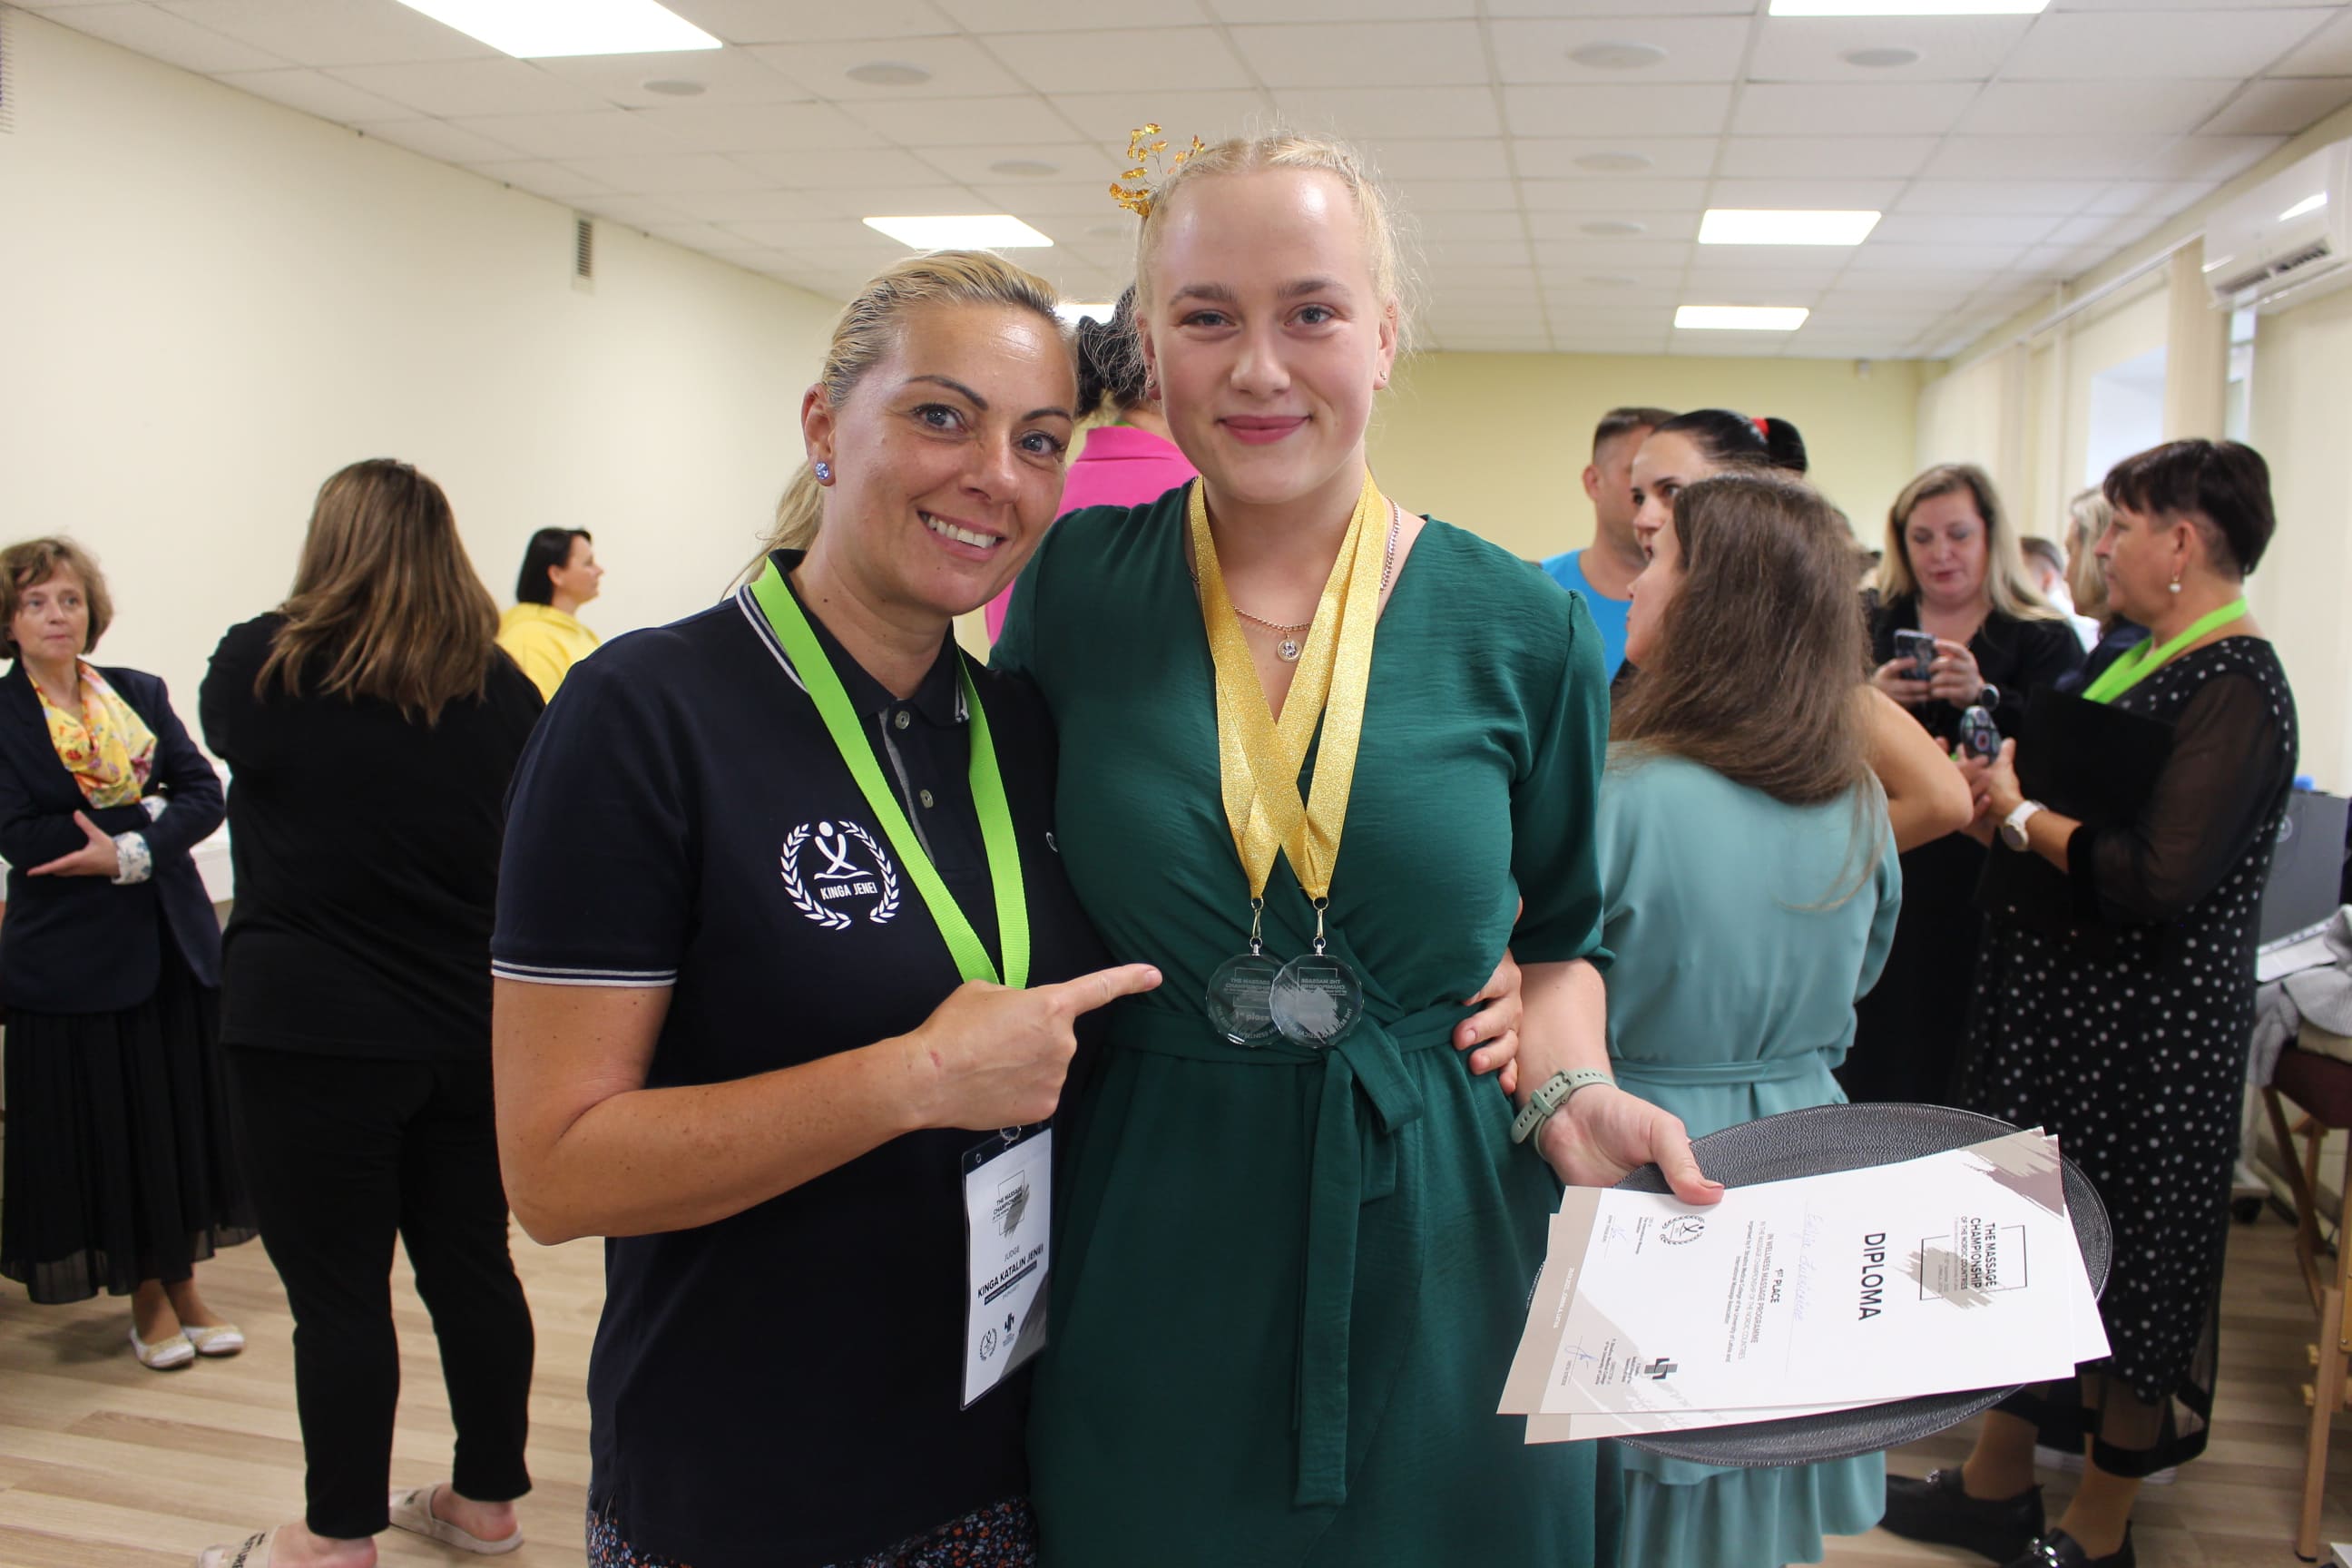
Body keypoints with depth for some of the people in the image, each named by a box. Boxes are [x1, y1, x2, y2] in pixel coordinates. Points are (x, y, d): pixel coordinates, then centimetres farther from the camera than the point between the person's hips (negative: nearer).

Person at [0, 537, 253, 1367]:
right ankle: (146, 1298, 21)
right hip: (73, 956, -3)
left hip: (173, 940, 3)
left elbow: (206, 794, -2)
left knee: (185, 1119, 8)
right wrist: (145, 810, -13)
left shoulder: (142, 695, 7)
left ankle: (183, 1285, 24)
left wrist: (133, 851, -18)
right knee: (105, 1131, 5)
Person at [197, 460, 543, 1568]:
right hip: (472, 1026, 4)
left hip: (312, 1030, -4)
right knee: (472, 1266, 13)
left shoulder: (267, 666, -7)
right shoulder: (501, 686, 1)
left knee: (337, 1288, 6)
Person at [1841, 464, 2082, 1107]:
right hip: (1881, 891, 3)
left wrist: (1984, 698, -26)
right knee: (1874, 1066, 3)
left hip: (1981, 901, -2)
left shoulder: (2046, 640, 4)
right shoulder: (1872, 630, 12)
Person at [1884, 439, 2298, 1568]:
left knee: (2124, 1265, 6)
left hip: (2144, 1031, -9)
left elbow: (2158, 877, -29)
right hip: (2054, 1005, 9)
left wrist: (2021, 816, -16)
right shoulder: (2135, 658, 10)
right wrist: (2004, 786, 1)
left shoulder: (2233, 687, -19)